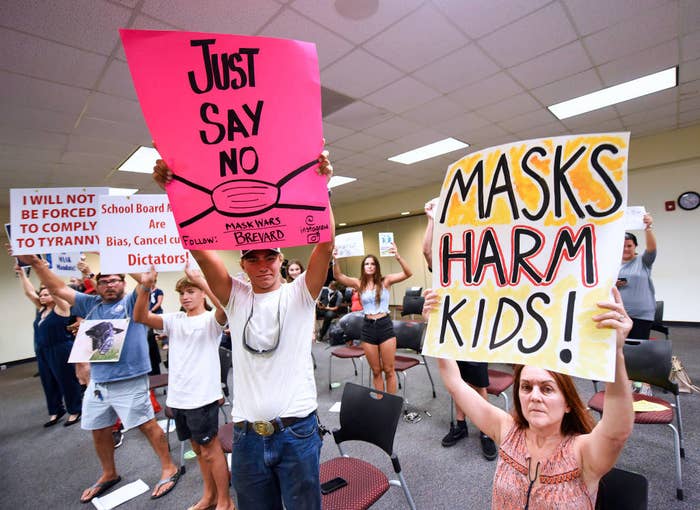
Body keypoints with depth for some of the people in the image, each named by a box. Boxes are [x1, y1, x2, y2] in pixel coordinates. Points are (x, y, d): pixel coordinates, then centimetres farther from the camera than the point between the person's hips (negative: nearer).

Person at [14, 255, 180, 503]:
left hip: (129, 380, -6)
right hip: (97, 382, 7)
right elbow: (59, 289, 14)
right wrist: (35, 263, 5)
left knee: (147, 425, 1)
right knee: (98, 430, 20)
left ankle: (169, 468, 19)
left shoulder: (131, 301, -4)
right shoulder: (90, 305, 11)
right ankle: (109, 474, 44)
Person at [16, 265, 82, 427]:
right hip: (42, 352, 8)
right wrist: (21, 273, 5)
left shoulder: (61, 308, -10)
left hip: (61, 351, -8)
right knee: (49, 383, 15)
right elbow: (29, 292, 10)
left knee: (67, 381, 1)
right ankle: (55, 411, 29)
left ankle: (75, 411, 13)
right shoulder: (41, 309, 10)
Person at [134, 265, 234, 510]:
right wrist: (145, 288, -19)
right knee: (199, 449, 21)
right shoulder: (174, 320, 7)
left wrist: (200, 280, -37)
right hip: (177, 397, 6)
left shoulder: (210, 320, -11)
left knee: (211, 450, 7)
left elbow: (226, 307, -34)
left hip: (203, 397, -6)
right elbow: (140, 317, -5)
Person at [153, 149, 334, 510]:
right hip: (247, 435, 2)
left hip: (297, 431, -2)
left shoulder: (299, 294, -4)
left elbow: (326, 244, -18)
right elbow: (199, 249, -9)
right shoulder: (235, 297, 2)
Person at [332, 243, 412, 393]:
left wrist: (398, 257, -29)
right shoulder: (359, 284, 2)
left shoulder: (385, 281, -1)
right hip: (368, 327, 2)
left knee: (389, 370, 7)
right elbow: (337, 276, -10)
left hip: (385, 325, -1)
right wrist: (334, 259, -27)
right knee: (376, 371, 13)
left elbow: (408, 274, -14)